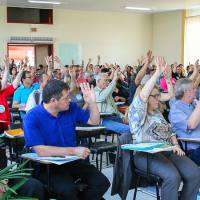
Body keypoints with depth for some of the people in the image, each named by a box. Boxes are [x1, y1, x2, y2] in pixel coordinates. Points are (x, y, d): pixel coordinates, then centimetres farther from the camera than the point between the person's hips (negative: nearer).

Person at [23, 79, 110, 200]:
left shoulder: (71, 107, 3)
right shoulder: (32, 117, -14)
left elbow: (94, 121, 15)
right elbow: (40, 150, -23)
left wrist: (92, 102, -3)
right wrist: (73, 151, -25)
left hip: (73, 162, 5)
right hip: (48, 166, -5)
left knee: (102, 183, -15)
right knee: (67, 190, -33)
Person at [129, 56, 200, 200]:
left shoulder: (158, 113, 25)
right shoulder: (137, 112, 0)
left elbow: (169, 131, 24)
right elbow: (142, 95, -19)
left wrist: (176, 145, 3)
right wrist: (158, 72, -21)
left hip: (168, 151, 7)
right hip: (146, 154, -7)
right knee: (172, 176, -33)